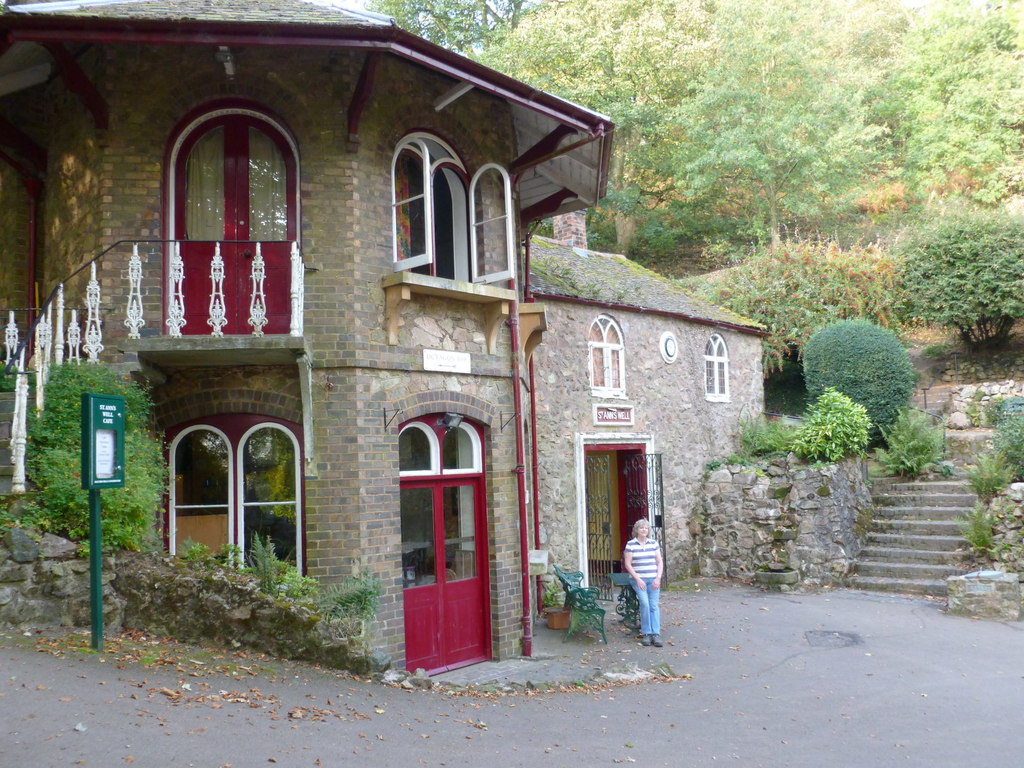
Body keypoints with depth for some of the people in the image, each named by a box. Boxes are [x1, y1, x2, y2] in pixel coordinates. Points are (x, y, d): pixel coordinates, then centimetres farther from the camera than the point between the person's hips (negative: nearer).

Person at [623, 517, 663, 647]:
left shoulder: (654, 543, 10)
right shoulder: (630, 544, 1)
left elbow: (660, 562, 10)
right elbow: (628, 564, -2)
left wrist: (658, 578, -3)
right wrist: (638, 579, -10)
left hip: (653, 580, 3)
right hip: (638, 579, -3)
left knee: (654, 605, -11)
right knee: (645, 603, -21)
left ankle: (656, 634, -13)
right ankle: (647, 634, -13)